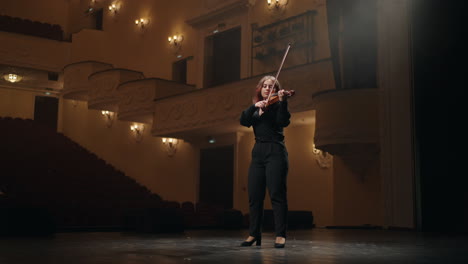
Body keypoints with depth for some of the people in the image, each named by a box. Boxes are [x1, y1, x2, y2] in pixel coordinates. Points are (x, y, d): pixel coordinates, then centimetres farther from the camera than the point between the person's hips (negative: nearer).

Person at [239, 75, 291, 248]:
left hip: (275, 152, -5)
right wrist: (255, 106, -15)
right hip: (258, 153, 5)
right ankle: (254, 234, 11)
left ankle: (280, 235, -6)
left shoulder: (277, 106, 4)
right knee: (254, 195, 3)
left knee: (277, 194, -9)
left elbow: (284, 122, -16)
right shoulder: (255, 109, 18)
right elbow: (243, 121, -1)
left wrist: (282, 102, -29)